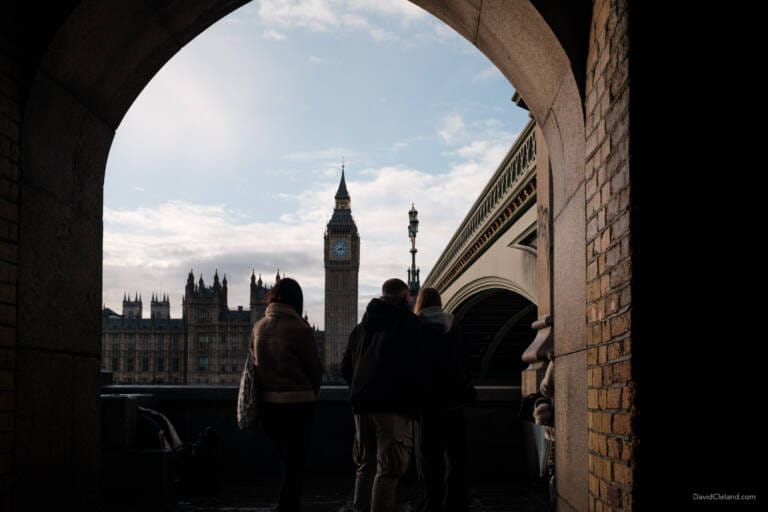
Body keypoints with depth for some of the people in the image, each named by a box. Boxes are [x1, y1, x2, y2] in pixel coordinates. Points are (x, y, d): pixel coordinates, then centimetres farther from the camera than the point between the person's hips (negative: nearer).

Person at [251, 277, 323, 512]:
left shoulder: (259, 327, 1)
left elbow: (255, 363, 8)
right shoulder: (300, 329, -13)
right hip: (297, 403, -5)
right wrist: (311, 394, 13)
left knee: (287, 460, 21)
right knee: (294, 465, 6)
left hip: (266, 403, 5)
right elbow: (316, 368, -5)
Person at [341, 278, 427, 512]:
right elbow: (416, 367, -11)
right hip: (393, 405, -6)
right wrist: (416, 400, 3)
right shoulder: (407, 322, -4)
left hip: (362, 405, 7)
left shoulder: (362, 326, 16)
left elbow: (346, 368, 17)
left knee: (365, 467, 16)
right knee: (388, 470, -6)